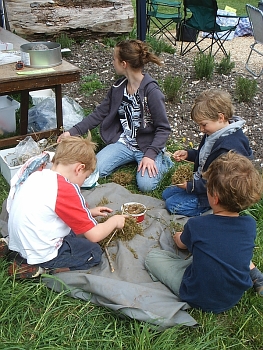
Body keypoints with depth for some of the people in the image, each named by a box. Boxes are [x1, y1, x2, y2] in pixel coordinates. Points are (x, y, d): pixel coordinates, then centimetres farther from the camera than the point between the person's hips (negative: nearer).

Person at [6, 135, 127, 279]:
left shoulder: (37, 175, 1)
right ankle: (39, 269, -4)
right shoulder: (66, 190, -22)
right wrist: (114, 221, 3)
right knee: (94, 252, 5)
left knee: (73, 232, 22)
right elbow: (94, 235, -15)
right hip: (40, 255, -8)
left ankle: (24, 258, 8)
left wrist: (88, 212, 17)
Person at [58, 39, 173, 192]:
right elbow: (99, 114, 8)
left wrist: (150, 155, -26)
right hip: (124, 142, 5)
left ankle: (162, 161, 5)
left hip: (149, 145, -5)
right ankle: (132, 159, 9)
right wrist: (72, 132, 4)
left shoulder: (151, 91, -18)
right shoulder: (118, 88, 2)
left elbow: (163, 128, -15)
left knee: (146, 184, -26)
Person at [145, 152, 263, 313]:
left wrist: (178, 236, 27)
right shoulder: (250, 224, -14)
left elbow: (182, 244, 1)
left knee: (152, 257, 4)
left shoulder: (197, 225, -24)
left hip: (199, 299, -6)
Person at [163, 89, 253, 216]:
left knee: (172, 205, -13)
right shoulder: (215, 133, 0)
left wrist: (191, 186, -23)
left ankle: (210, 211, -3)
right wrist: (188, 154, 3)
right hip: (202, 184, 11)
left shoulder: (231, 148, -32)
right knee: (166, 194, 15)